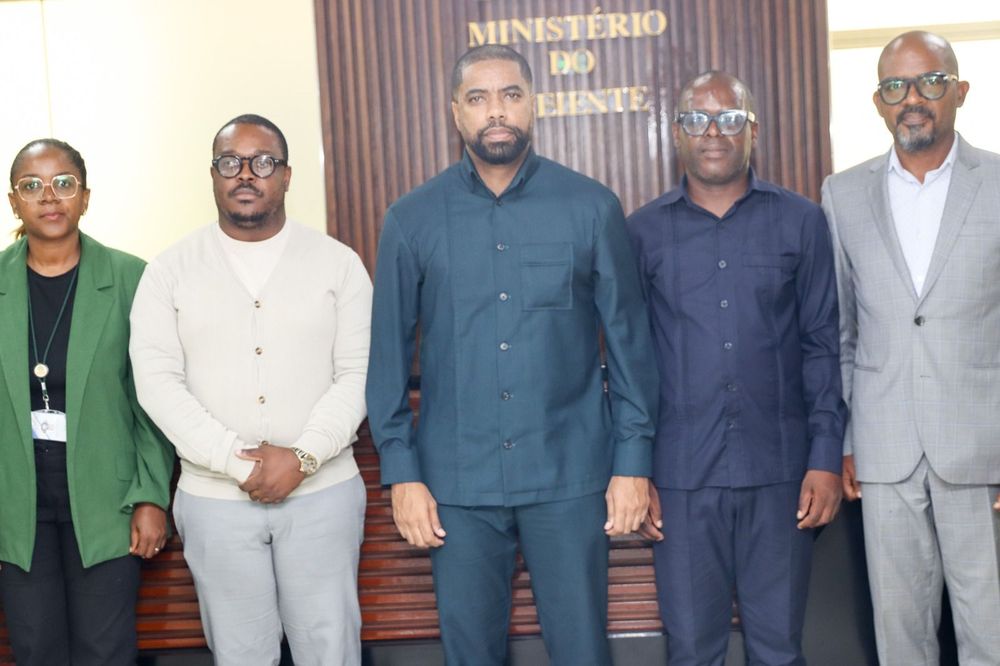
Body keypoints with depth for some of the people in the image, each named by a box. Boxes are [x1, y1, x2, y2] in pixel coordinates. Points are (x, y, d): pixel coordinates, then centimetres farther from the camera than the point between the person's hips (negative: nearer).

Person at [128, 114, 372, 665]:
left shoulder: (337, 262, 3)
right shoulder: (170, 270, 3)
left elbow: (358, 373, -2)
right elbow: (156, 382, -4)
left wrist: (303, 457, -14)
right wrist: (237, 463, -13)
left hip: (322, 491, 0)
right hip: (215, 497, 1)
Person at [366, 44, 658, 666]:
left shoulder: (592, 207, 0)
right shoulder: (412, 219, 2)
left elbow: (628, 337, 2)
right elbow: (390, 350, 4)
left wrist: (634, 460, -1)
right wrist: (402, 471, 0)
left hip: (570, 475, -1)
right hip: (456, 481, 1)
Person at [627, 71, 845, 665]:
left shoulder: (801, 222, 4)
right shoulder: (644, 231, 5)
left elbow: (822, 345, 4)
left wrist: (826, 458, -3)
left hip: (780, 471, 0)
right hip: (682, 476, 0)